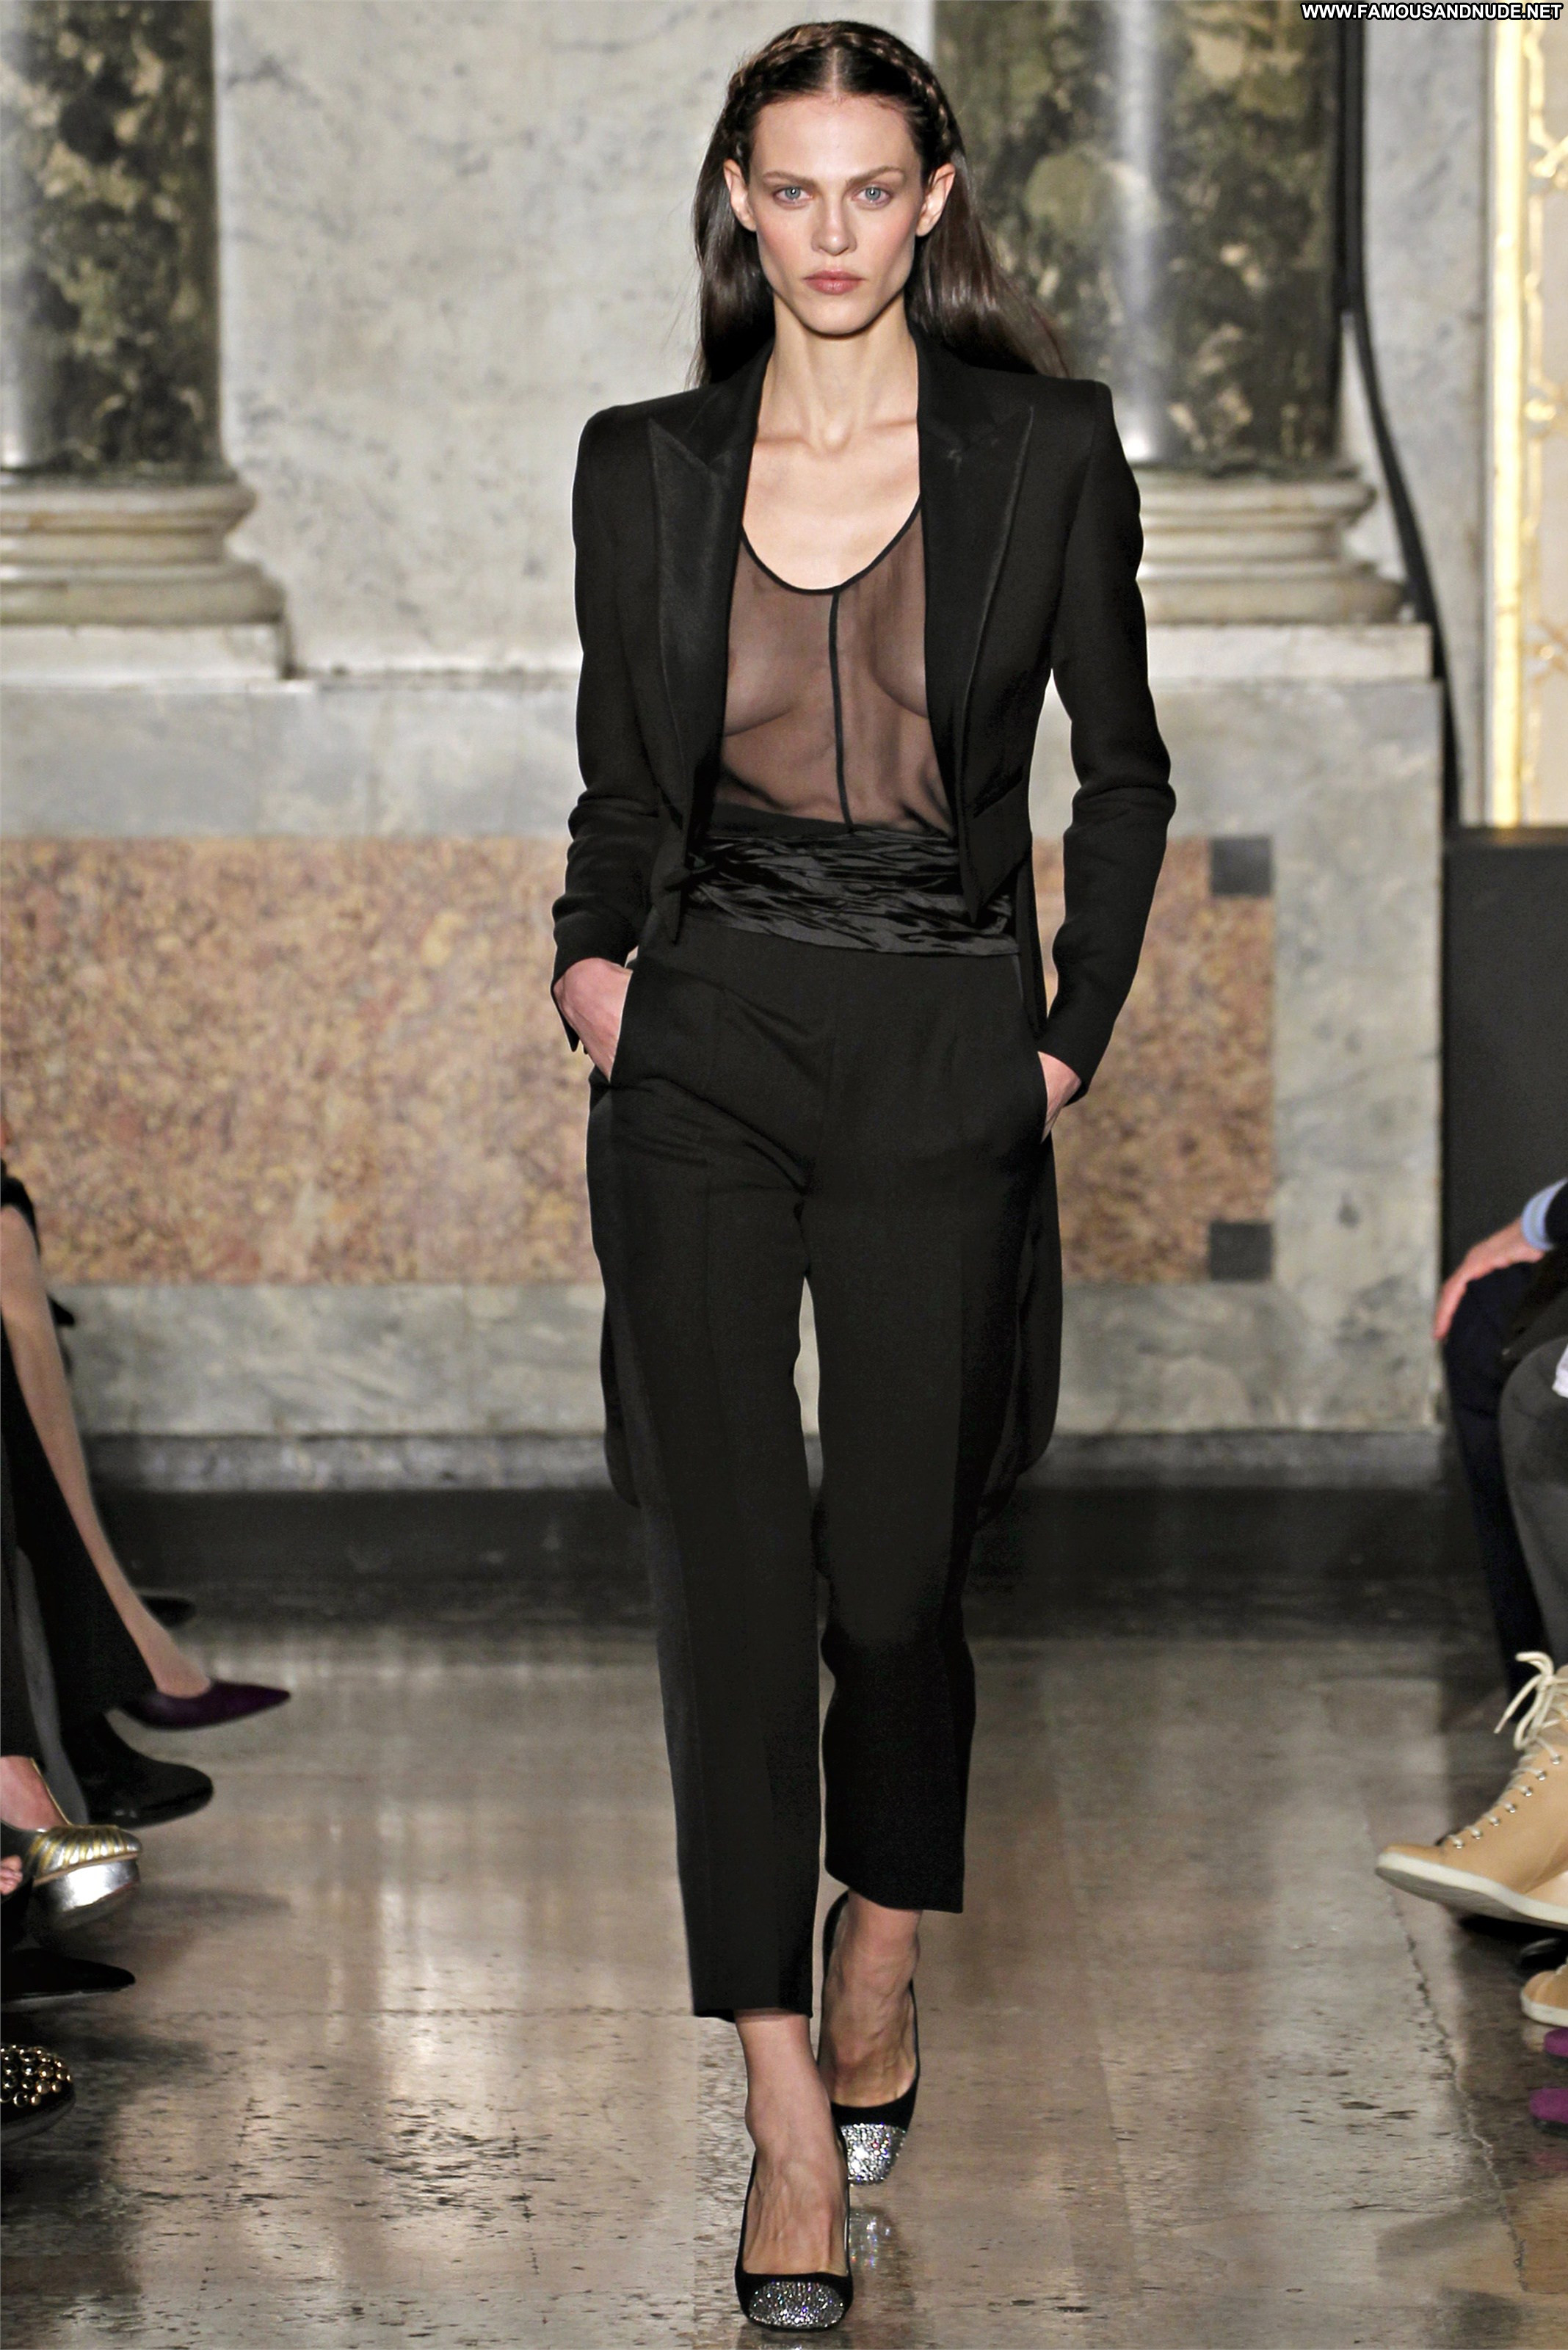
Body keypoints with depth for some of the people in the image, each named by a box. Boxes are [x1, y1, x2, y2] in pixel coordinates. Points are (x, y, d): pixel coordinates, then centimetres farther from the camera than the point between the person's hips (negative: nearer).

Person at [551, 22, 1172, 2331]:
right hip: (703, 1049, 1)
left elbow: (1124, 775, 10)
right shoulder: (647, 468, 7)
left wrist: (1076, 1037, 4)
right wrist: (595, 951, -2)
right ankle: (790, 2118, -4)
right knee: (731, 1573, -6)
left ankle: (884, 1977, 31)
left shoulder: (1046, 453, 1)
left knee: (897, 1572, 3)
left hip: (940, 1057, -1)